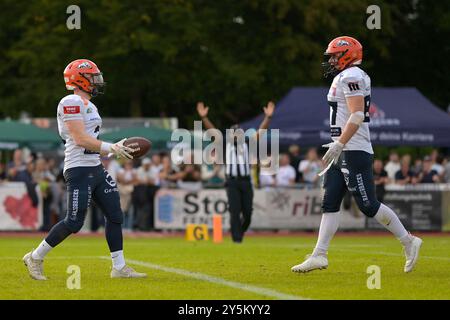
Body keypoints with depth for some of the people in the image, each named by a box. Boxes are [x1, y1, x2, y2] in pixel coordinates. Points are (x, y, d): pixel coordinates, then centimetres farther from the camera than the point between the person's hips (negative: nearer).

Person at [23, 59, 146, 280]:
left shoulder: (89, 106, 19)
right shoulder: (71, 103, -12)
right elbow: (80, 140, -20)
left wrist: (117, 148, 7)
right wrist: (111, 148, -17)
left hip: (95, 169, 10)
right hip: (79, 170, -10)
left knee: (115, 216, 6)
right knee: (74, 223, -9)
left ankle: (119, 268, 11)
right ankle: (35, 258, 6)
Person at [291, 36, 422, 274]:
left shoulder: (351, 77, -13)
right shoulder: (345, 78, 18)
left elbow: (357, 116, -22)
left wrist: (339, 144, -25)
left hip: (353, 151, -10)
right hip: (343, 152, 10)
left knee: (368, 205, -7)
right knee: (330, 203, 5)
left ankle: (408, 242, 3)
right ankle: (319, 255, 4)